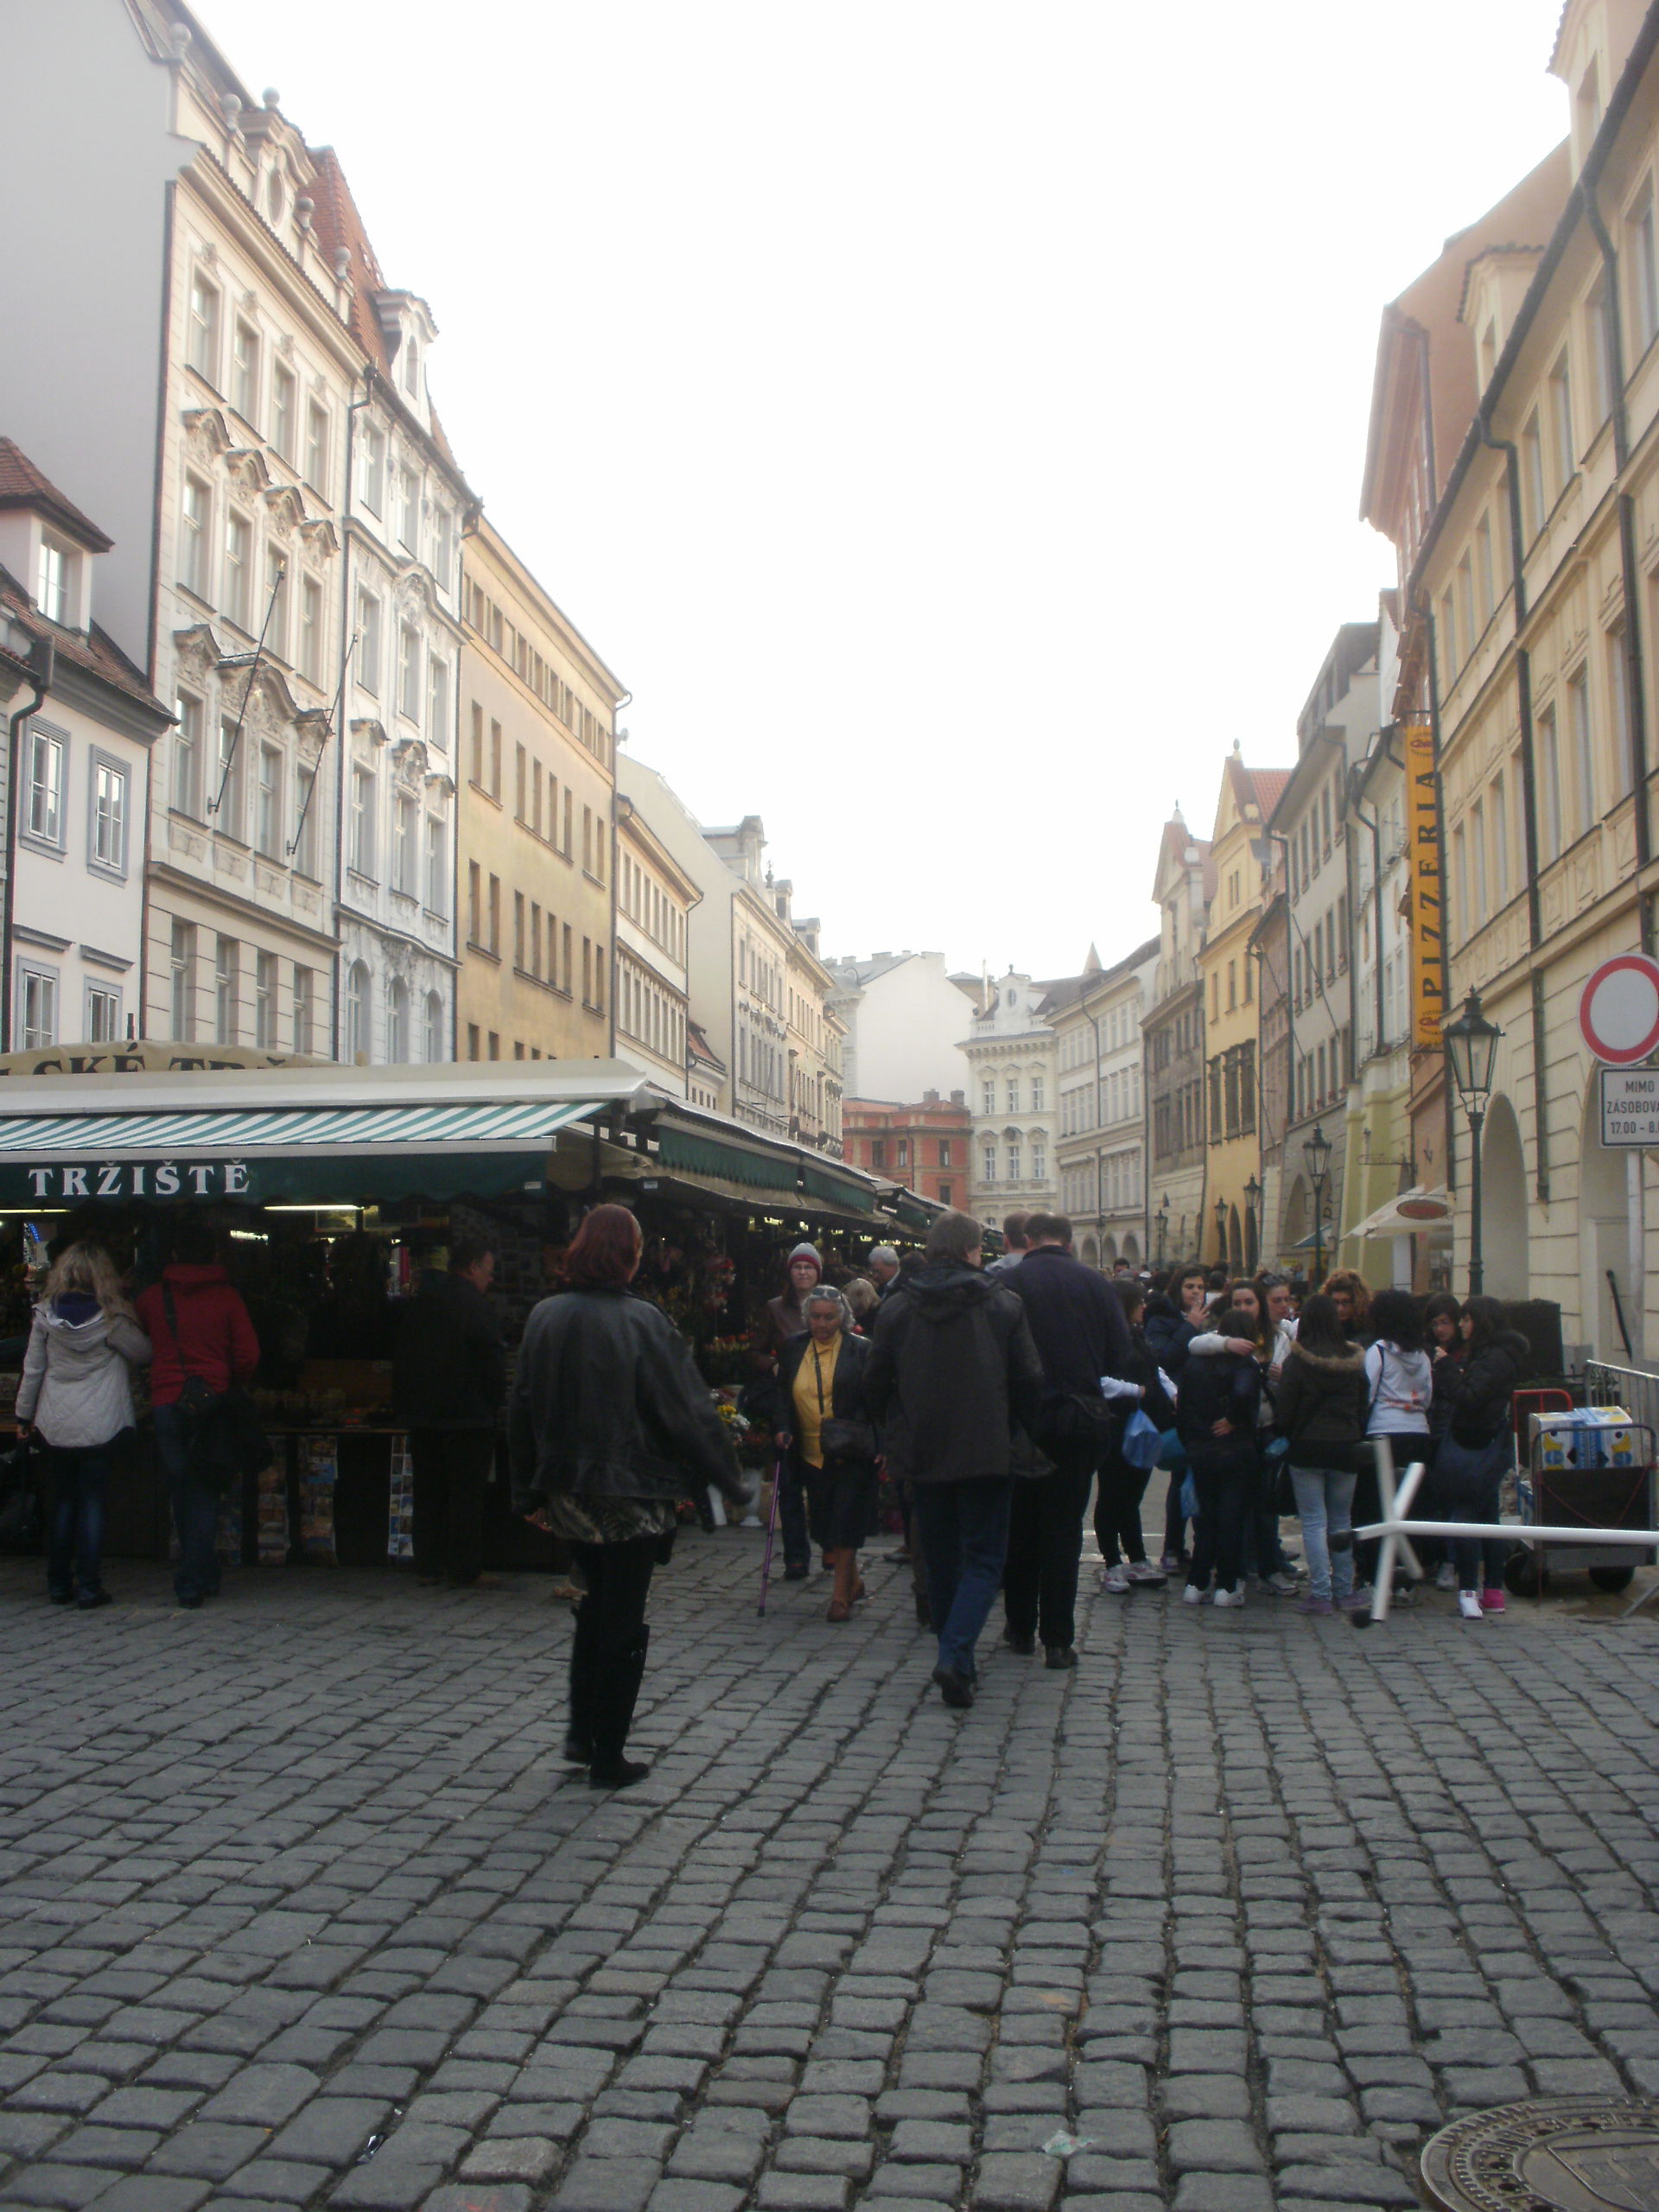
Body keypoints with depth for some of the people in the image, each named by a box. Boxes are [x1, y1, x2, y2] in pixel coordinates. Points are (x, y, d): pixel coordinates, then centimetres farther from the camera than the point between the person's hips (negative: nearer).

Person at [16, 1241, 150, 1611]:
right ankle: (89, 1587, 2)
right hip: (100, 1425, -3)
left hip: (56, 1425, 3)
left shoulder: (46, 1314, -2)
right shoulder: (112, 1317, -11)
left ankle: (59, 1584, 18)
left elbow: (32, 1368, 5)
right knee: (93, 1503, 3)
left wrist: (24, 1414, 16)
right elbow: (144, 1353, 1)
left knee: (62, 1502, 14)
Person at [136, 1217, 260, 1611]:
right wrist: (230, 1383, 13)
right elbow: (248, 1355, -5)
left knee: (182, 1493, 12)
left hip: (166, 1402, 1)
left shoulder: (153, 1296, 2)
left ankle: (202, 1576, 19)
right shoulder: (226, 1297, -3)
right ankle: (194, 1581, 1)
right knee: (204, 1493, 5)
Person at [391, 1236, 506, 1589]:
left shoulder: (422, 1302, 9)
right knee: (466, 1494, 1)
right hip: (468, 1415, -7)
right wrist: (495, 1403, -2)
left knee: (428, 1493, 13)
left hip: (423, 1415, 7)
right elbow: (493, 1360, -15)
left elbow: (403, 1358, 13)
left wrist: (405, 1405, 17)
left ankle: (427, 1566, 17)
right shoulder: (474, 1305, -13)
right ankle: (462, 1570, 3)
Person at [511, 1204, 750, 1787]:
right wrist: (729, 1480, -4)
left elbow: (522, 1410, 5)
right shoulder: (642, 1322, -16)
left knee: (597, 1603, 23)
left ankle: (581, 1732, 22)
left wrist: (529, 1492, 15)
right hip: (630, 1496, -5)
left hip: (567, 1492, 5)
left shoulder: (545, 1317, -1)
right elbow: (688, 1410, -14)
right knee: (623, 1619, 6)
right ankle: (608, 1757, 12)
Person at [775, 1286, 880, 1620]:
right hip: (811, 1454, 4)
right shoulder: (794, 1349, 9)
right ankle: (853, 1582, 30)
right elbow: (782, 1393, 15)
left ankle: (841, 1596, 2)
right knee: (823, 1523, 8)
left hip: (851, 1454, -4)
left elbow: (873, 1399, -2)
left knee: (845, 1521, -6)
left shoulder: (860, 1349, -2)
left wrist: (878, 1443, -11)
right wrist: (783, 1428, -1)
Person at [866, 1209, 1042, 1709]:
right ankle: (956, 1657, -13)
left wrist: (896, 1433, 18)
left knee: (942, 1559, 17)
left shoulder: (897, 1308, -2)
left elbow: (875, 1383, 2)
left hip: (922, 1454, 3)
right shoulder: (1003, 1305, -6)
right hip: (987, 1454, -2)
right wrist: (1023, 1429, 13)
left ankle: (955, 1656, 24)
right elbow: (1029, 1381, -4)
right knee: (984, 1559, 4)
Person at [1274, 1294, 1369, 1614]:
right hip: (1346, 1448, 4)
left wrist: (1291, 1437, 11)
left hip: (1308, 1447, -3)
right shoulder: (1355, 1360, 1)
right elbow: (1365, 1405, 6)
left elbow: (1285, 1409, -6)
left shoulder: (1297, 1360, -10)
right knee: (1341, 1522, 13)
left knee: (1314, 1522, 1)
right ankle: (1344, 1592, 16)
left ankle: (1321, 1594, -2)